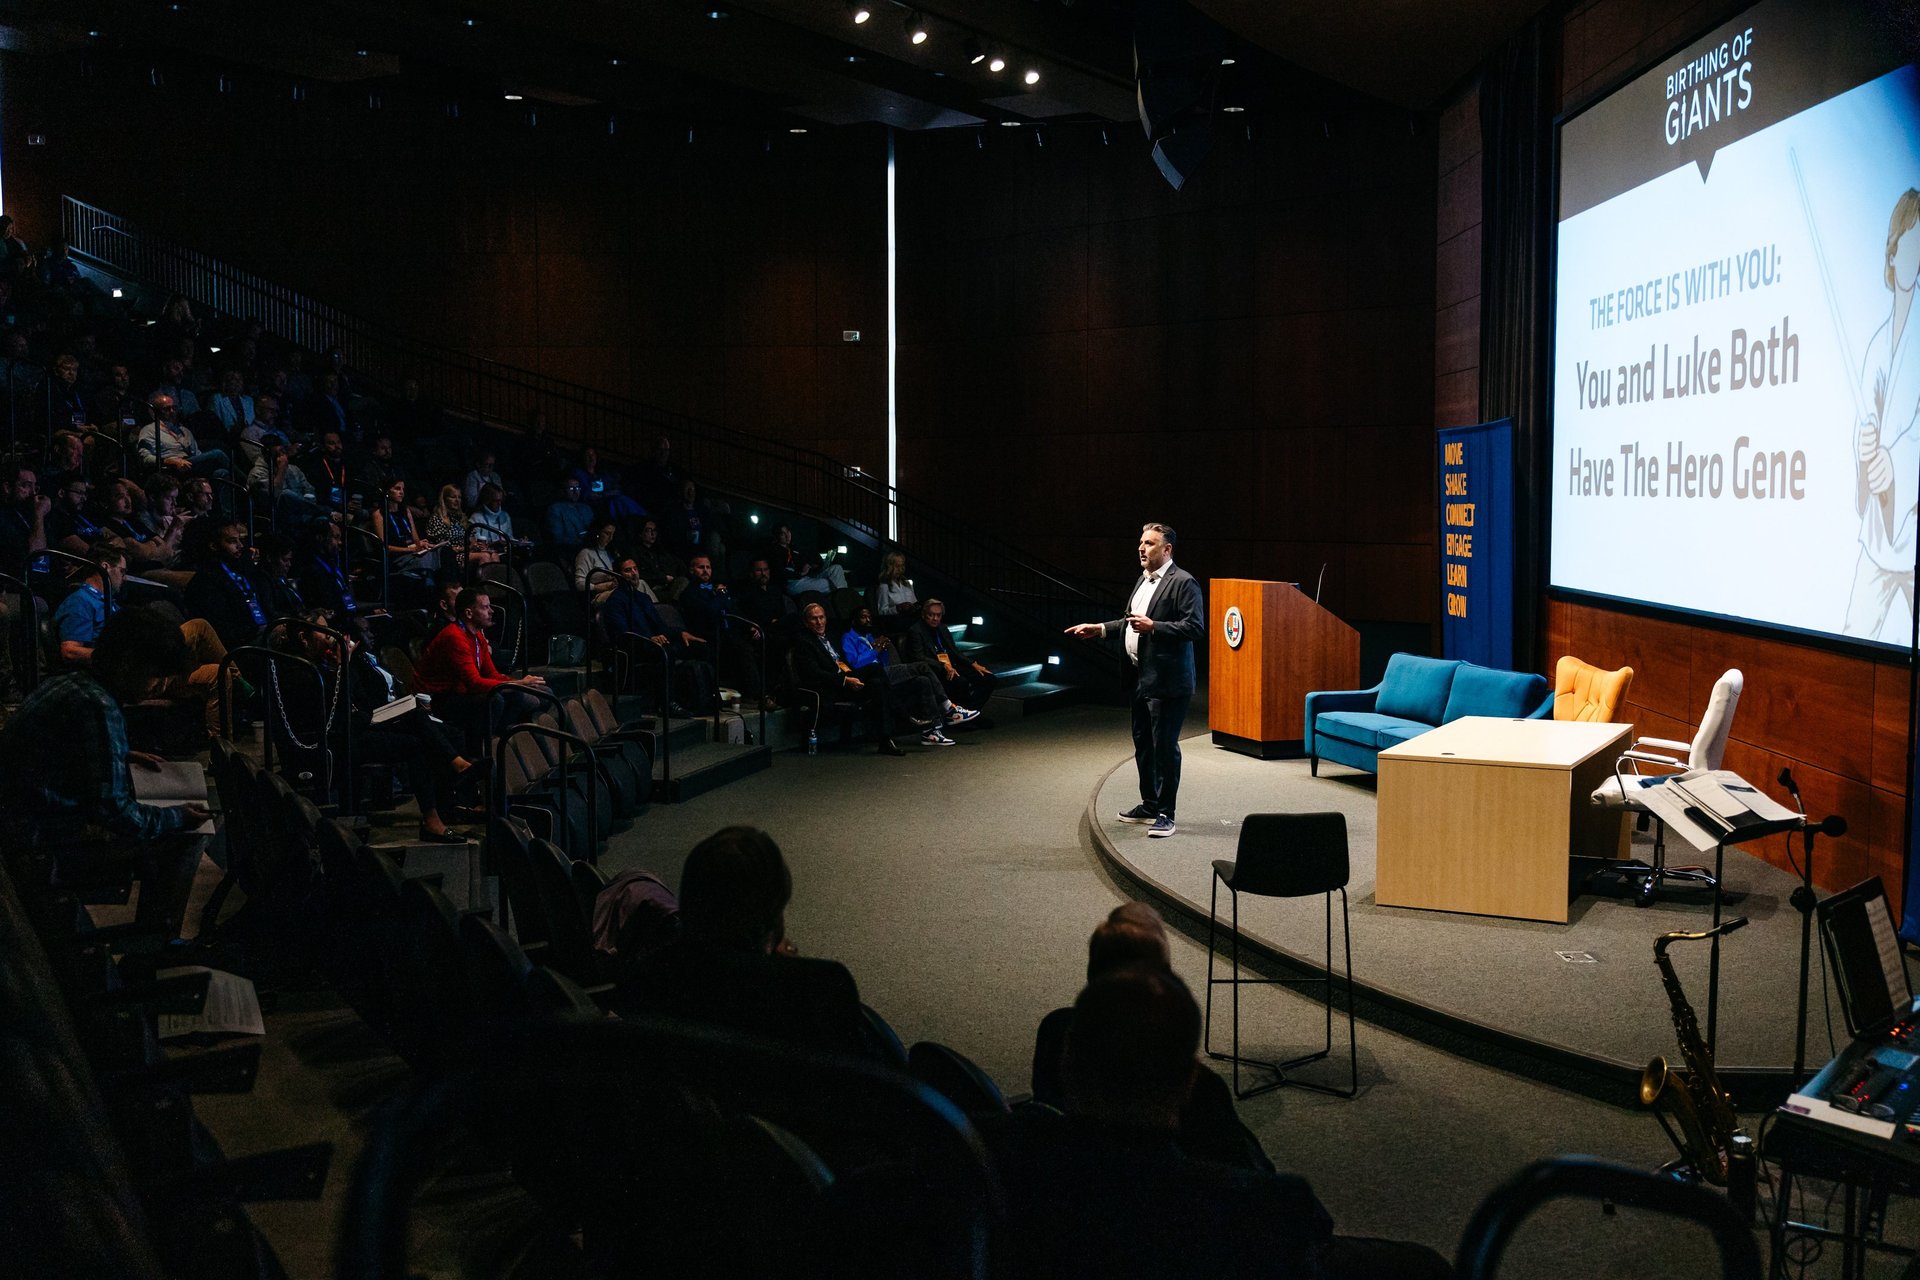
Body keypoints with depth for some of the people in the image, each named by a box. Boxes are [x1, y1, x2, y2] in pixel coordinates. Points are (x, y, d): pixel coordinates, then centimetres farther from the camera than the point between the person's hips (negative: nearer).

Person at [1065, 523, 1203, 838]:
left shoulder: (1183, 582, -12)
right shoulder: (1144, 580, 16)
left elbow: (1196, 627, -19)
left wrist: (1153, 627, -24)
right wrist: (1100, 629, 17)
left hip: (1166, 681, -10)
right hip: (1141, 679, 10)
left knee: (1164, 747, -4)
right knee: (1143, 744, 18)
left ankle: (1165, 813, 4)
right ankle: (1149, 804, 31)